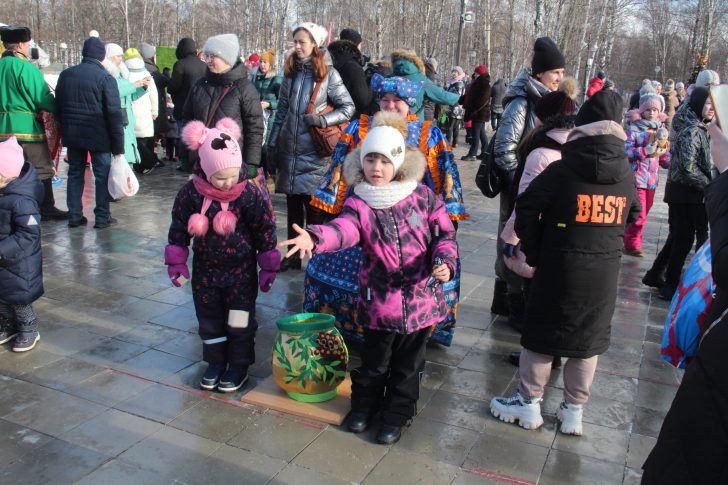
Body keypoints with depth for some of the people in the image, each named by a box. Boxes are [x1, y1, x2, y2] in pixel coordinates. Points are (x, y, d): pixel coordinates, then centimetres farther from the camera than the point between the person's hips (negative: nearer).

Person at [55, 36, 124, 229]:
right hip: (98, 136, -5)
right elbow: (114, 114, -14)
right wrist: (118, 145, -10)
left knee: (75, 173, 13)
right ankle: (102, 217, 6)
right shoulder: (105, 78, -11)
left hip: (72, 135, 5)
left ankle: (74, 216, 16)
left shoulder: (65, 75, 7)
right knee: (102, 175, 4)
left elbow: (58, 106, 14)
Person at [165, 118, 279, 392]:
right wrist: (177, 262, 3)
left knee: (239, 320, 6)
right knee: (209, 319, 14)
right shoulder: (190, 193, -13)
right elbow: (179, 228, 0)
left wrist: (269, 267, -5)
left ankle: (239, 366, 25)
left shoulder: (250, 194, -18)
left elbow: (266, 230, -8)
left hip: (241, 269, -3)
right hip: (205, 269, 3)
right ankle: (216, 363, 33)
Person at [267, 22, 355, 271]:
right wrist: (273, 143, 10)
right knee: (292, 204, 11)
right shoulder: (291, 72, 11)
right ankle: (293, 255, 22)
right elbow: (281, 110, 14)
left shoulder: (328, 73, -4)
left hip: (313, 152, -5)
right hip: (289, 149, 5)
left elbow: (348, 107, -2)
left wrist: (324, 120, -16)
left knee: (314, 207, -1)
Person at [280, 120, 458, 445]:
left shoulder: (422, 196, -4)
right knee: (374, 360, 14)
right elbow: (343, 229, -30)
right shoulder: (359, 204, -9)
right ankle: (364, 405, 41)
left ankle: (397, 414, 36)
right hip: (379, 298, -1)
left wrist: (445, 262, -14)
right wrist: (314, 237, -51)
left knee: (408, 364, 15)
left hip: (420, 296, 1)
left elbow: (444, 233, 4)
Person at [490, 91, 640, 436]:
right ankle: (573, 411, 25)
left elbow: (526, 207, -13)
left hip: (559, 267, -4)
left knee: (541, 332, 10)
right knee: (589, 339, 15)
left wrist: (534, 253, -4)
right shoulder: (626, 175, 1)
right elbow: (631, 217, 12)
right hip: (604, 273, 4)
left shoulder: (563, 170, -13)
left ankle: (529, 402, 21)